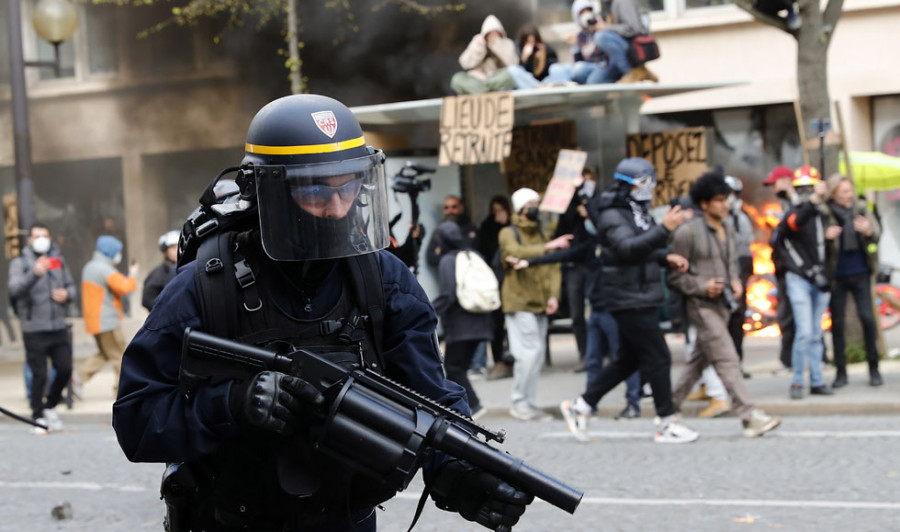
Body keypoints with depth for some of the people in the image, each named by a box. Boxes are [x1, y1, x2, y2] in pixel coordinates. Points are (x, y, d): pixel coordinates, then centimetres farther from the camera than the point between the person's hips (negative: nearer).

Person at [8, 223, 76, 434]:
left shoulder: (58, 260, 12)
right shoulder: (20, 263, -3)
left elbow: (71, 286, 21)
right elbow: (15, 289, -19)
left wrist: (67, 294, -3)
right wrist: (35, 274, -35)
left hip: (59, 327, 5)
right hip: (34, 329, -4)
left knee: (65, 370, 3)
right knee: (39, 375, -3)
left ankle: (50, 406, 25)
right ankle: (38, 417, 10)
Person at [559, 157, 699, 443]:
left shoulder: (637, 212, 17)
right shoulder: (612, 216, -14)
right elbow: (628, 248, -31)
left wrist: (666, 257, 8)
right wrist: (663, 229, -40)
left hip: (640, 298, 10)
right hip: (629, 299, -10)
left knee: (629, 359, 14)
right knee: (658, 358, -8)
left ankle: (580, 405, 21)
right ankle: (667, 424, -1)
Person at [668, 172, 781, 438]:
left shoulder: (728, 229, 12)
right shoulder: (688, 232, -11)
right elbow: (674, 275, -7)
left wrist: (736, 282, 5)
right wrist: (702, 286, -18)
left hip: (723, 304, 8)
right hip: (703, 305, -8)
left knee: (699, 360, 13)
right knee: (727, 360, -12)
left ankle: (670, 406, 25)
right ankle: (750, 417, -16)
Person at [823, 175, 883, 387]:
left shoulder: (861, 208, 2)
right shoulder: (824, 213, -5)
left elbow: (877, 232, -3)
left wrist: (869, 231, -26)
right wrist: (826, 236, -27)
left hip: (860, 273, 1)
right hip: (837, 275, -1)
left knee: (867, 317, -6)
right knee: (837, 322, 3)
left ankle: (873, 369, 8)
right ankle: (841, 372, 14)